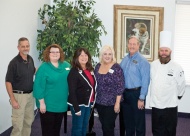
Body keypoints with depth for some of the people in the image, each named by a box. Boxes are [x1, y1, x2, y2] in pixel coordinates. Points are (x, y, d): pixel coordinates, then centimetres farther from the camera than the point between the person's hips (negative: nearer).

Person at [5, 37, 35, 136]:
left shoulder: (30, 59, 4)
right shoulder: (14, 62, -16)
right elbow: (8, 82, -14)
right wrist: (13, 100, -17)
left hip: (30, 95, 7)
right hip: (19, 95, -7)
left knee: (29, 120, 18)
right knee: (18, 124, -2)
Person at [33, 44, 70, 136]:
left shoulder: (66, 65, 4)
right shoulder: (43, 68, -12)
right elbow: (39, 86, -14)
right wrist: (42, 103, -16)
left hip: (62, 104, 5)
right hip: (48, 105, -5)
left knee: (57, 128, 19)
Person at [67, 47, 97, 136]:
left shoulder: (90, 70, 6)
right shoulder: (74, 72, -16)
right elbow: (72, 92, -19)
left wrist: (92, 102, 8)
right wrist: (76, 108, -22)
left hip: (88, 103, 7)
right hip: (79, 104, -7)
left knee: (84, 127, 18)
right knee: (77, 128, 3)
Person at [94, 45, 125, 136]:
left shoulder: (116, 68, -12)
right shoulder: (98, 66, 4)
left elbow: (120, 87, -14)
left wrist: (117, 103, -16)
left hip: (111, 103, -5)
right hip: (99, 102, 5)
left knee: (108, 127, 2)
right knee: (103, 126, 15)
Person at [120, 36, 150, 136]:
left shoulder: (142, 61, -11)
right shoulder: (124, 60, 8)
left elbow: (145, 81, -14)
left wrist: (141, 98, -16)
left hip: (136, 93, -6)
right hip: (125, 93, 6)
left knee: (139, 120, 5)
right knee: (127, 120, 17)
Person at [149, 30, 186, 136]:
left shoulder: (176, 68, -10)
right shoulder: (153, 65, 0)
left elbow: (181, 85, -1)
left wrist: (177, 96, 10)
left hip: (170, 106, -3)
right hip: (155, 105, 3)